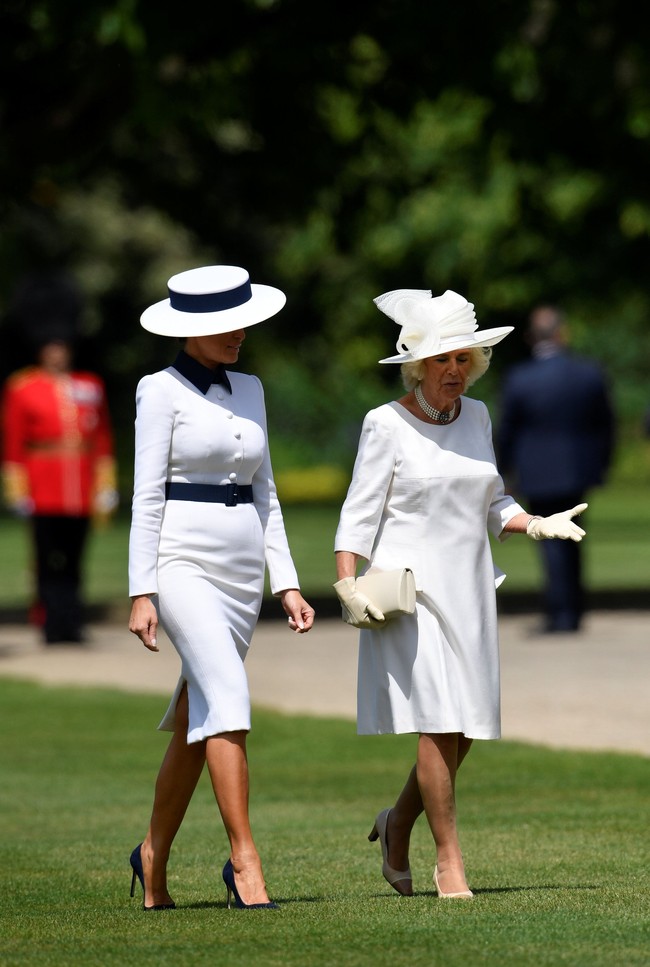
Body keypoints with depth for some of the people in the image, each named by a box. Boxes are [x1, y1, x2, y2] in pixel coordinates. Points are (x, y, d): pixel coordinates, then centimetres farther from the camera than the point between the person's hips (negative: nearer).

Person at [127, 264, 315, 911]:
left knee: (196, 721, 10)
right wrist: (142, 593, -13)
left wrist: (286, 583, 12)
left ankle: (154, 855, 25)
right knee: (228, 697, -20)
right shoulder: (162, 391, -4)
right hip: (183, 562, -6)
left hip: (241, 572, 6)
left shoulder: (249, 390, 15)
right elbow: (147, 496, -7)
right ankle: (244, 860, -23)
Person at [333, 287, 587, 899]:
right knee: (437, 725, -12)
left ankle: (398, 824, 29)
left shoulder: (475, 417, 11)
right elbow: (359, 513, -6)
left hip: (467, 590, 6)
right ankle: (449, 861, -5)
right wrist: (347, 586, -15)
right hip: (409, 590, -6)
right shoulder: (388, 425, -6)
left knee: (465, 731, 6)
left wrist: (539, 526, 1)